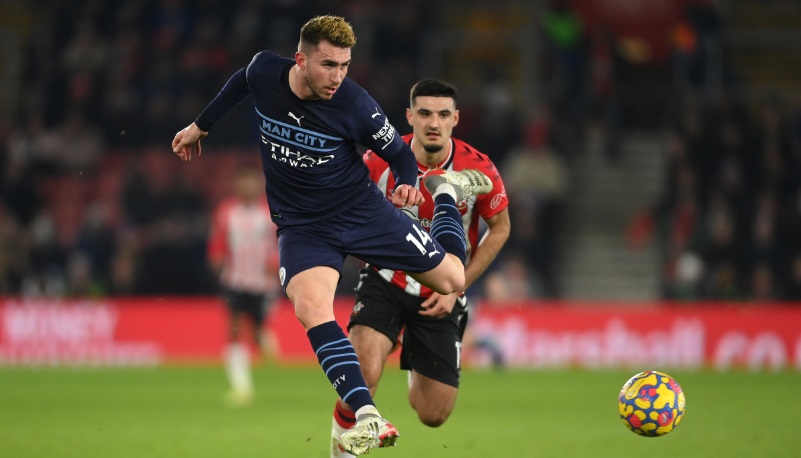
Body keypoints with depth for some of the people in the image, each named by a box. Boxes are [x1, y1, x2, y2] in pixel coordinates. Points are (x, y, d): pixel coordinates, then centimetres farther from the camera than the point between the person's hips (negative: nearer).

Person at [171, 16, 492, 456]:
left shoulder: (355, 105, -21)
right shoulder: (264, 71, -14)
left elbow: (399, 153, -4)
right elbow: (239, 82, 13)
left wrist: (407, 185, -25)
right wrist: (201, 126, 23)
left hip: (362, 209, -1)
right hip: (301, 226, 1)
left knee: (451, 278, 5)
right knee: (311, 306, -30)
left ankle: (445, 192, 36)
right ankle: (368, 419, -38)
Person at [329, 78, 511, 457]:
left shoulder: (479, 169, -15)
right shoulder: (379, 160, -14)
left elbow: (499, 228, 1)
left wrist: (456, 288, -5)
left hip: (442, 296, 1)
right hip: (386, 283, -1)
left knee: (433, 416, 3)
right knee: (363, 374, -29)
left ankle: (417, 375, 39)